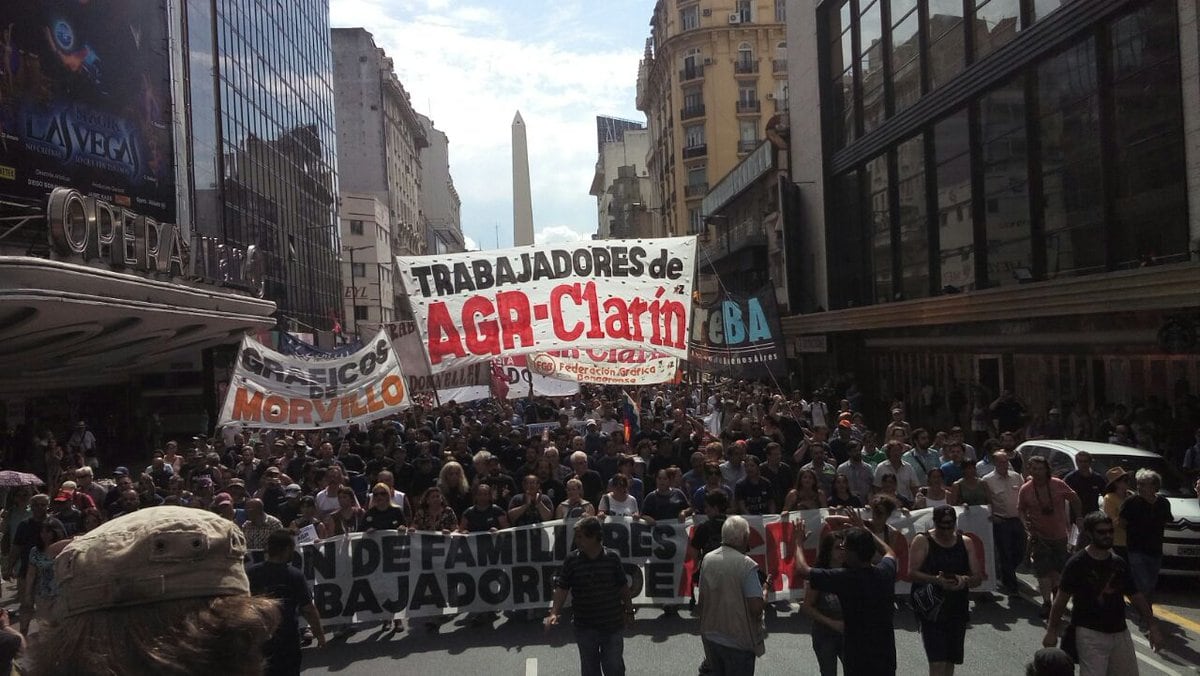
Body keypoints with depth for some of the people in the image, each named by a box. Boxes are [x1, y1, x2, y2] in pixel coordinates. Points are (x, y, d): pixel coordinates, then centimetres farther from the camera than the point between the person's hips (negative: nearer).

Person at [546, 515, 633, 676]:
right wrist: (554, 613, -19)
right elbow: (562, 588, -7)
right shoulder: (572, 559, -8)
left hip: (612, 624, -1)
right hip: (584, 626, 1)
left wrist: (629, 611, 11)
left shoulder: (613, 558, -8)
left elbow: (623, 587, 3)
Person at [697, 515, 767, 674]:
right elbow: (757, 608, -22)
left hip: (710, 637, 5)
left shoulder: (707, 559, -2)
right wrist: (764, 590, -4)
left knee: (715, 672, 21)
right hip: (738, 641, -5)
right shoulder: (747, 565, -21)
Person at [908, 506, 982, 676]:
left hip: (958, 611, 4)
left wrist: (965, 580, -16)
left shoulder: (966, 542, 6)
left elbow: (978, 577, 5)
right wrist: (936, 580, -29)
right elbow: (912, 573, -14)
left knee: (950, 661, 14)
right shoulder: (922, 541, -6)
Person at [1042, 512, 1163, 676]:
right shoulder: (1077, 563, -11)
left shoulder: (1119, 563, 6)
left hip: (1120, 632, 6)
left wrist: (1153, 626, 7)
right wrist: (1052, 630, -8)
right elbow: (1062, 599, -8)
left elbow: (1136, 596, 13)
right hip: (1090, 633, -6)